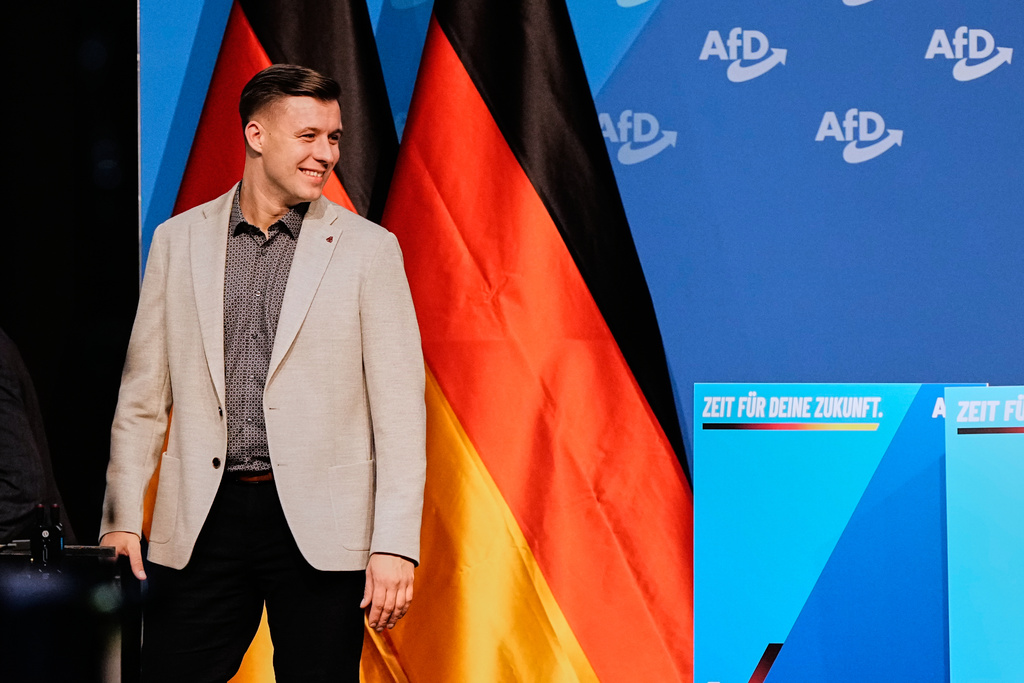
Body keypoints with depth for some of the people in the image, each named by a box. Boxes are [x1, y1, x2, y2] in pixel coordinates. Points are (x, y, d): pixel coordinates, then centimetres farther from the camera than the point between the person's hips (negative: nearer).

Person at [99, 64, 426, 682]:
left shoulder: (368, 249, 1)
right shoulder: (179, 240, 8)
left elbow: (399, 407, -3)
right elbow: (143, 395, 11)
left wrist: (394, 545, -10)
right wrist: (122, 520, 5)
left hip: (321, 528, -2)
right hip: (202, 520, 2)